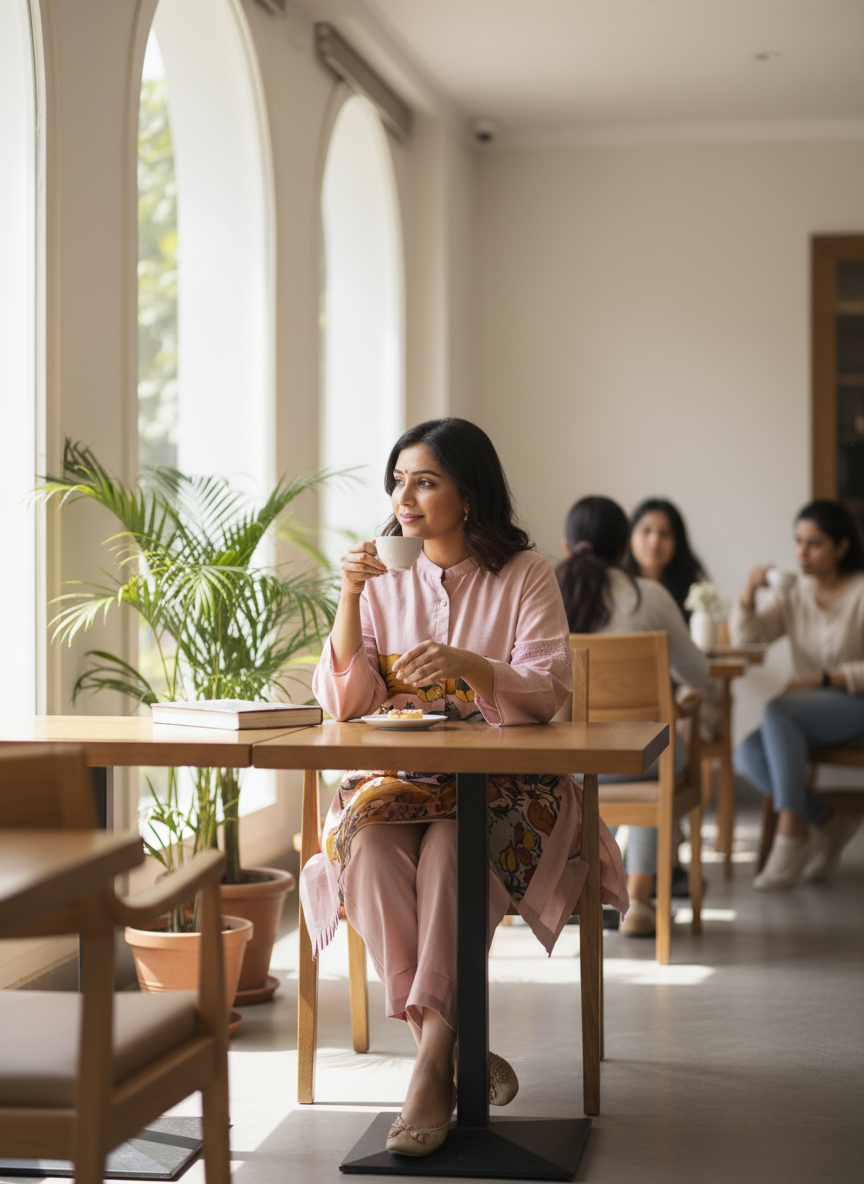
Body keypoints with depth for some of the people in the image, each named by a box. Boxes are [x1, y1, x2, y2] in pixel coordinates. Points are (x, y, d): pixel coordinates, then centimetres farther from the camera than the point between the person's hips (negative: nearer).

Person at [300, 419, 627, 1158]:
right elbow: (344, 704, 2)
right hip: (396, 781, 3)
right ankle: (459, 1055, -28)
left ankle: (432, 1067, -35)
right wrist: (350, 597, -10)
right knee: (371, 849, -31)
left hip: (504, 784, -2)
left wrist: (469, 664, -28)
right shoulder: (384, 577, 10)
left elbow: (547, 692, -10)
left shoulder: (525, 575, 3)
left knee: (450, 848, -35)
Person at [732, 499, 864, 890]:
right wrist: (749, 591, -15)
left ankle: (791, 832, -31)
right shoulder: (792, 591, 7)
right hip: (808, 712, 6)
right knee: (748, 755, -22)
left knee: (776, 710, -33)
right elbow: (744, 637, 2)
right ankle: (830, 821, -8)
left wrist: (821, 679, -20)